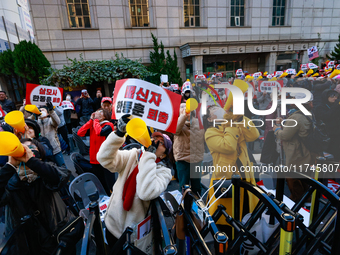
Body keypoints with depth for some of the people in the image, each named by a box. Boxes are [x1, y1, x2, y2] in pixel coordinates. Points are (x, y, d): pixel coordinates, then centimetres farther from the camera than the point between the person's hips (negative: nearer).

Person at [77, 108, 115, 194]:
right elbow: (80, 133, -3)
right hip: (95, 160, 6)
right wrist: (91, 120, -1)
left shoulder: (108, 125, -7)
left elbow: (99, 132, -28)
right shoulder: (92, 125, 10)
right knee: (100, 185, 20)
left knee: (110, 185, 1)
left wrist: (96, 120, -11)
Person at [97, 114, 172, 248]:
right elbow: (104, 158, -21)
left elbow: (146, 193, -36)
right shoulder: (133, 155, -7)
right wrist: (120, 133, -32)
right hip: (112, 224, 3)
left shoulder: (164, 171, -17)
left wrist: (149, 155, -33)